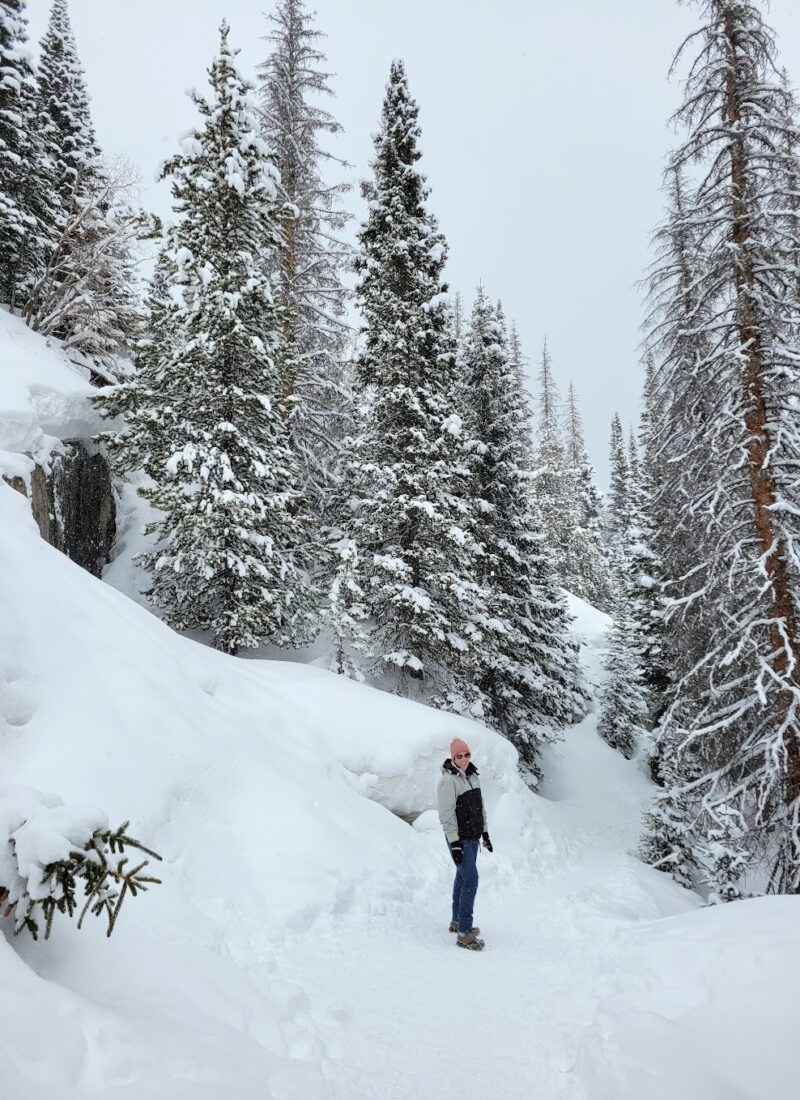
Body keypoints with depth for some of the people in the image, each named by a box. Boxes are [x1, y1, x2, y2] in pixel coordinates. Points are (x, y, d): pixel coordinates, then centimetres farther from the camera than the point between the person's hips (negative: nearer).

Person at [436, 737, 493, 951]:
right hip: (459, 838, -8)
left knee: (463, 877, 17)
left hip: (473, 836, 8)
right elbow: (446, 815, -19)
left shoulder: (473, 776, 6)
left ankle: (457, 921, 31)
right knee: (471, 880, -12)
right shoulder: (448, 780, -18)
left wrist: (485, 833, 16)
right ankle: (464, 933, -8)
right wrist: (454, 843, -20)